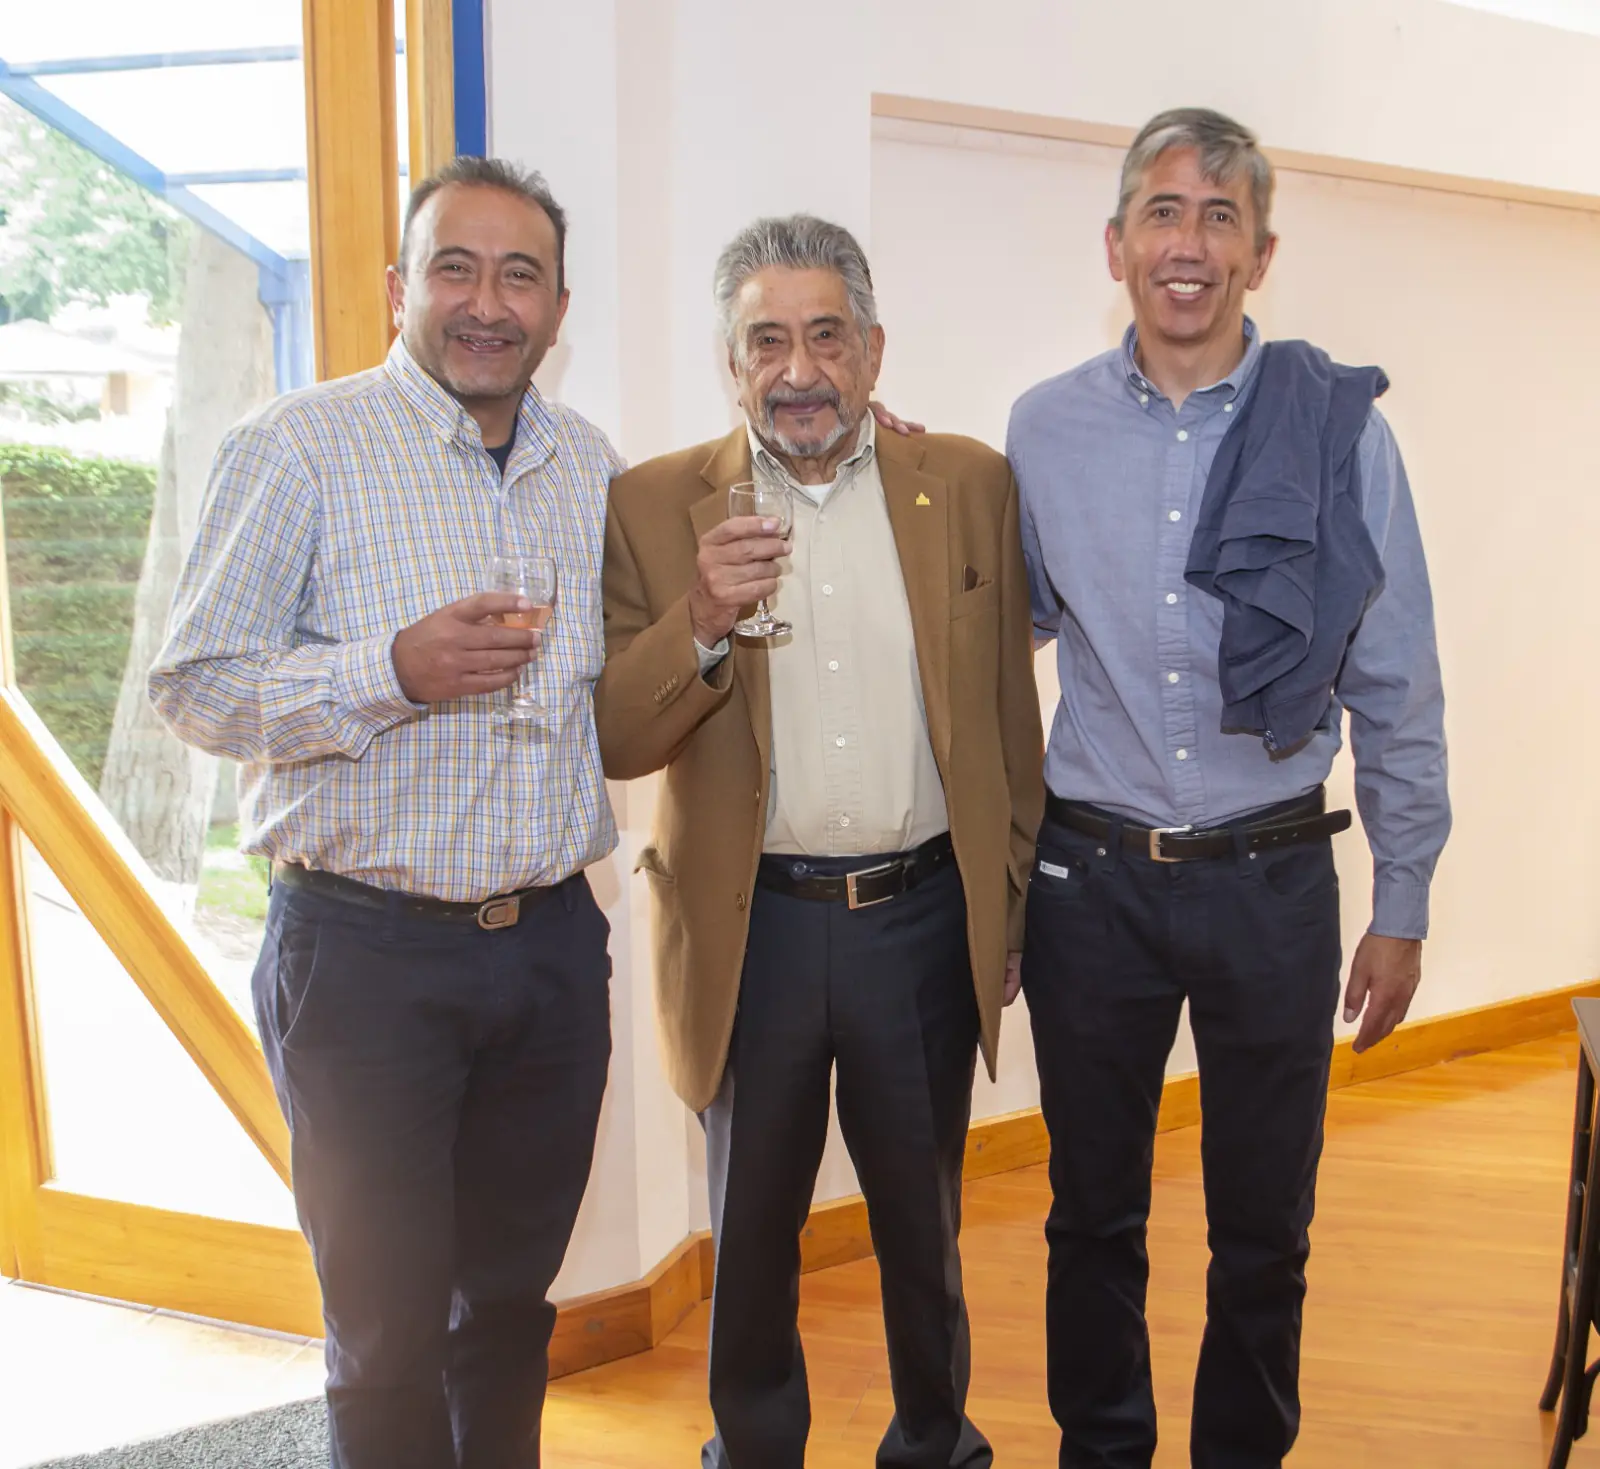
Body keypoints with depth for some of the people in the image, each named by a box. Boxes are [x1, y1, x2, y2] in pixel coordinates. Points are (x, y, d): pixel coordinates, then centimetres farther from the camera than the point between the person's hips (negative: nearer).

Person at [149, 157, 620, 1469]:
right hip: (366, 952, -4)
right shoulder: (303, 447, -7)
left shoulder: (593, 466, 10)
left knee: (513, 1294, 19)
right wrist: (396, 671, -21)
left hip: (552, 941, 5)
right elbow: (192, 684, -9)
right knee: (390, 1326, 8)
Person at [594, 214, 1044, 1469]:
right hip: (750, 931, 0)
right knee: (751, 1236, 18)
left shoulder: (971, 487, 1)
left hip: (923, 919, 1)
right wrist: (700, 627, -24)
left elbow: (1010, 718, 5)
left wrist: (1012, 906, 5)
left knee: (924, 1227, 20)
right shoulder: (656, 507, -2)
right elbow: (613, 743, -7)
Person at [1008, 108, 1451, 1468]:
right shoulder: (1046, 428, 1)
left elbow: (1397, 689, -1)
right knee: (1094, 1212, 16)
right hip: (1091, 879, 2)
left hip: (1273, 881, -1)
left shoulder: (1341, 427, -5)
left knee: (1264, 1225, 14)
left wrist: (1403, 905, 1)